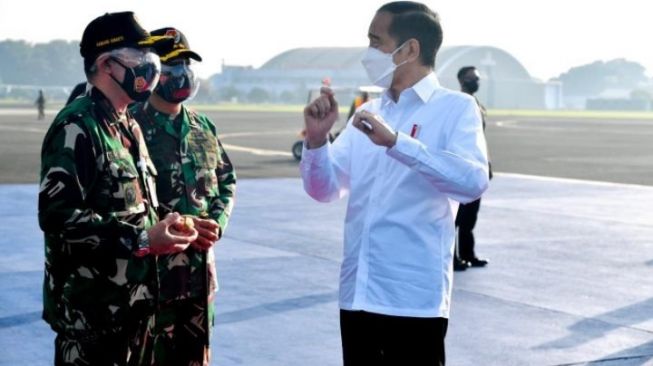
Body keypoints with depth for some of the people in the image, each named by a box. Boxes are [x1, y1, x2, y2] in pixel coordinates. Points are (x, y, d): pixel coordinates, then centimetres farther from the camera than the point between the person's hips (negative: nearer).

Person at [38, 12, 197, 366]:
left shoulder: (130, 127, 15)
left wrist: (162, 230, 5)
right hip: (91, 308, -9)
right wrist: (142, 240, -22)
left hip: (135, 299, 9)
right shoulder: (76, 127, -15)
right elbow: (57, 214, -24)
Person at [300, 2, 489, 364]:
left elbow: (473, 181, -20)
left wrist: (395, 141, -26)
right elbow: (325, 189, 12)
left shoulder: (455, 108, -4)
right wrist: (316, 139, -6)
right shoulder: (367, 112, 13)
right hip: (358, 294, 5)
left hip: (415, 299, -5)